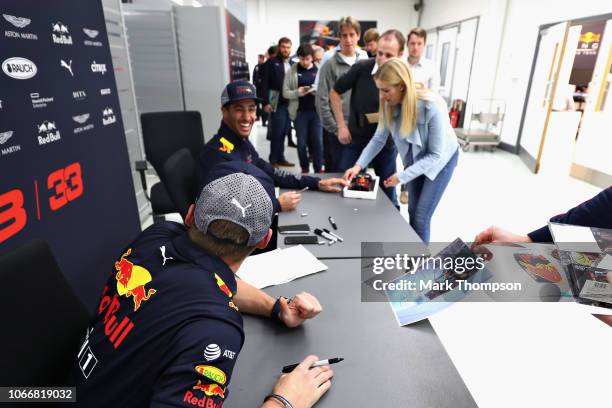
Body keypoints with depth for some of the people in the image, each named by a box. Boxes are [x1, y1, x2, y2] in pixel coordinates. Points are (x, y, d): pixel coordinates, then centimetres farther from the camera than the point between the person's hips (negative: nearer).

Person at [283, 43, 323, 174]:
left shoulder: (319, 69, 3)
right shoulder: (292, 71, 3)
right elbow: (285, 92, 0)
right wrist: (297, 93, -18)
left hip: (317, 111, 0)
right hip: (300, 112, 0)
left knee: (318, 141, 0)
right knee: (302, 142, 7)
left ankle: (318, 169, 11)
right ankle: (304, 169, 20)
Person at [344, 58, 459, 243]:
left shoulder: (432, 107, -35)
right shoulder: (389, 105, -21)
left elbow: (436, 155, -29)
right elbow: (379, 138, -8)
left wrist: (402, 176, -31)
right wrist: (359, 165, -18)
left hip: (441, 159, -5)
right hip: (414, 159, 5)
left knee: (421, 217, -6)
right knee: (412, 212, 14)